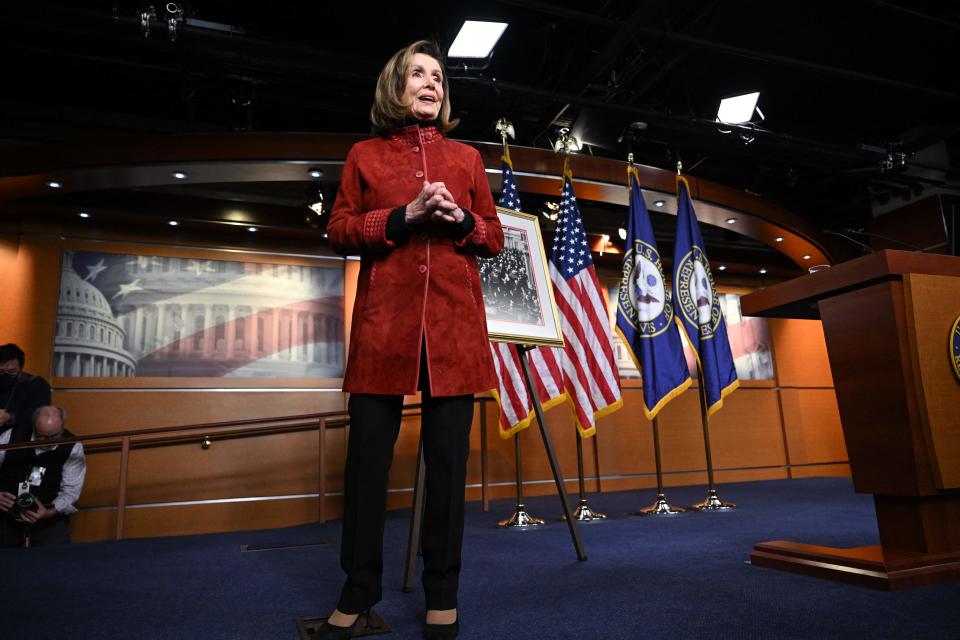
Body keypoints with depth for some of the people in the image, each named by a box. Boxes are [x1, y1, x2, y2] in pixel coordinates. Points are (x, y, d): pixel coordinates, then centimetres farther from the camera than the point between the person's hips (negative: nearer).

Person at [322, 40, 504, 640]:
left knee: (449, 458, 2)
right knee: (368, 453, 1)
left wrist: (462, 220, -5)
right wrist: (404, 216, -8)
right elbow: (339, 229, 6)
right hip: (383, 320, 0)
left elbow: (494, 237, 16)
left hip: (455, 321, 1)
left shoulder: (466, 157, 18)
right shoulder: (365, 155, 15)